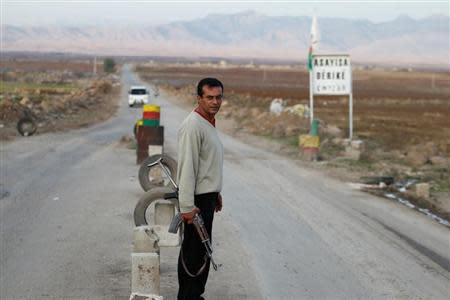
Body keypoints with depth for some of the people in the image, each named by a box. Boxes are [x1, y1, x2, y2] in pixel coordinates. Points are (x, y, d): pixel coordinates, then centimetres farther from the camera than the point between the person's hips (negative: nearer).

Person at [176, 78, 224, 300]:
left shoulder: (209, 123, 14)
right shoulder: (193, 126, -19)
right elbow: (187, 167, -23)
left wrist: (216, 193, 25)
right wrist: (187, 206, -26)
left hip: (207, 196, 10)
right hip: (196, 199, -10)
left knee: (201, 249, 15)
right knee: (194, 250, -7)